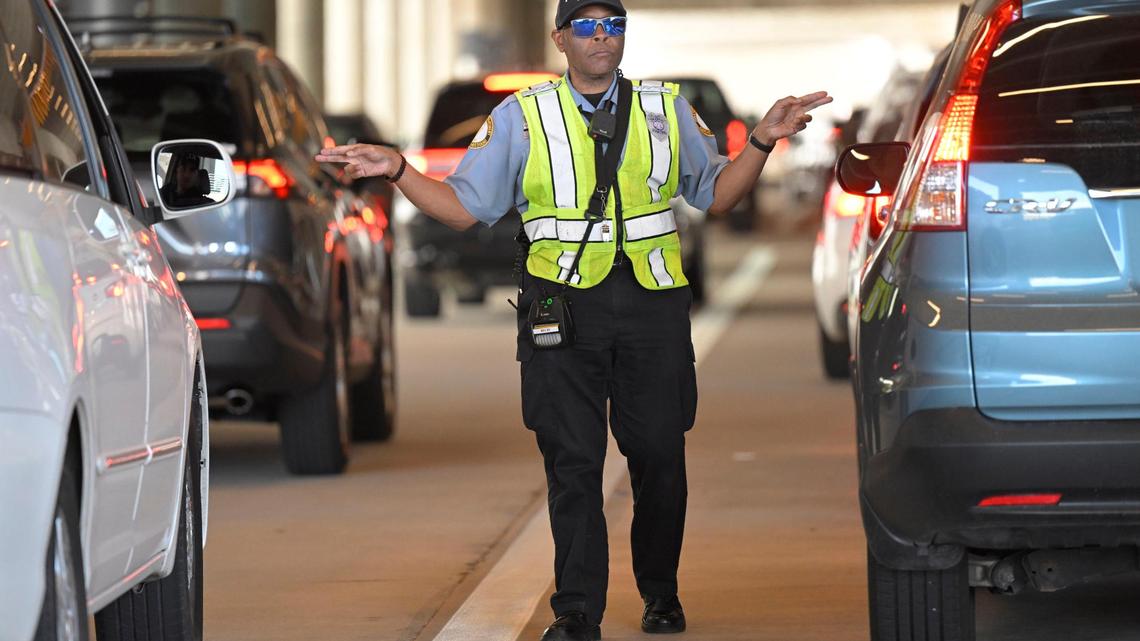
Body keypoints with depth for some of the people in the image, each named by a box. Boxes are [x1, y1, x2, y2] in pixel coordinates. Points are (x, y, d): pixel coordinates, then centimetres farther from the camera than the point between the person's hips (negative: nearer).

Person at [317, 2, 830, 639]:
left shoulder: (668, 109, 14)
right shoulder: (521, 118, 10)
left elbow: (716, 195, 16)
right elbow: (463, 206, 7)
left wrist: (763, 141, 3)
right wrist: (397, 170, -6)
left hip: (653, 305, 1)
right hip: (564, 307, -1)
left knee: (660, 455, 4)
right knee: (572, 463, -4)